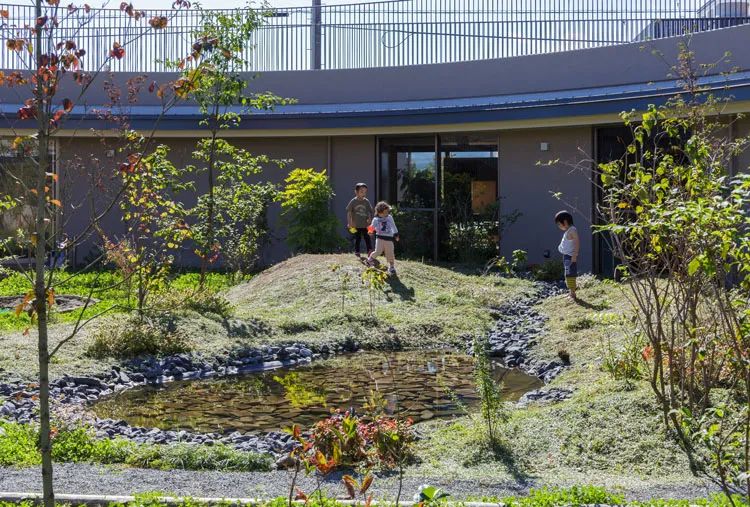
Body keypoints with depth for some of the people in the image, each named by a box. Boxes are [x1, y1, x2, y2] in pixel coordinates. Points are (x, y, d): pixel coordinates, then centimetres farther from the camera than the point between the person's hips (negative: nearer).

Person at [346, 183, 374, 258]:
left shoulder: (366, 202, 3)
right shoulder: (353, 201, -5)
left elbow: (370, 211, 10)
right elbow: (348, 212, -1)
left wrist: (369, 219, -3)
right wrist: (350, 222, -5)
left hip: (365, 224, 2)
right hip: (356, 225, -2)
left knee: (367, 238, -2)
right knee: (357, 238, 6)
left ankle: (370, 251, -2)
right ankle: (357, 252, 18)